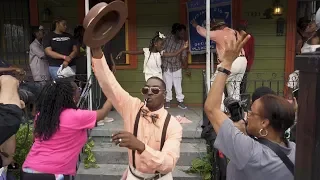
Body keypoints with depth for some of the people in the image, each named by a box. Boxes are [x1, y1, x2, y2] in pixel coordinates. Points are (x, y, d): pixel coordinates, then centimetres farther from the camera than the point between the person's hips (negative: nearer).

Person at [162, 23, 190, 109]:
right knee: (168, 85, 4)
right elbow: (162, 49, -1)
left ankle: (180, 101, 15)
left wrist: (186, 68, -13)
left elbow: (184, 57, -6)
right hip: (166, 65, -1)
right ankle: (167, 101, 18)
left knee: (178, 85, 3)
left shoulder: (183, 43, -7)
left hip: (177, 66, 1)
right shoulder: (168, 38, -10)